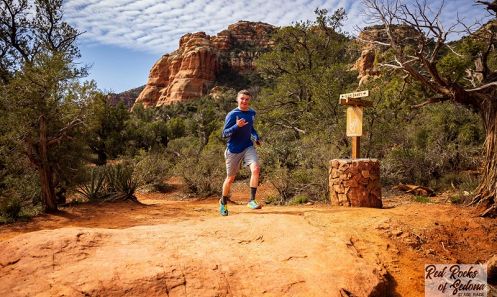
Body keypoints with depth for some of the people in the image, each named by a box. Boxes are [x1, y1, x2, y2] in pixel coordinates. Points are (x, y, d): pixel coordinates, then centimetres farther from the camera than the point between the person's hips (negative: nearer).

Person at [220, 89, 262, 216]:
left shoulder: (252, 113, 5)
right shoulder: (232, 114, -13)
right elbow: (224, 134, -15)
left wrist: (256, 137, 7)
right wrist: (237, 126, -30)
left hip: (248, 147, 4)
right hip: (233, 150, -4)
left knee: (256, 169, -22)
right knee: (230, 178, 8)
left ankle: (252, 200, -16)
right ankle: (223, 202, 32)